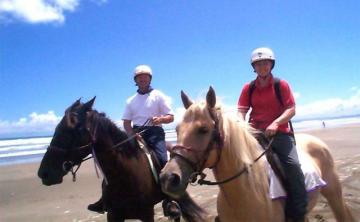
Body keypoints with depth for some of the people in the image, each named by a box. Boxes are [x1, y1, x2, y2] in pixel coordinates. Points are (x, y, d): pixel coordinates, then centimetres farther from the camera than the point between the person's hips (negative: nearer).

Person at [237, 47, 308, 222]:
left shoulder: (281, 85, 1)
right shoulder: (248, 88, 7)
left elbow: (291, 109, -5)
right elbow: (241, 112, 0)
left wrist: (275, 123, -22)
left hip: (280, 133, -2)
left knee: (292, 164, -21)